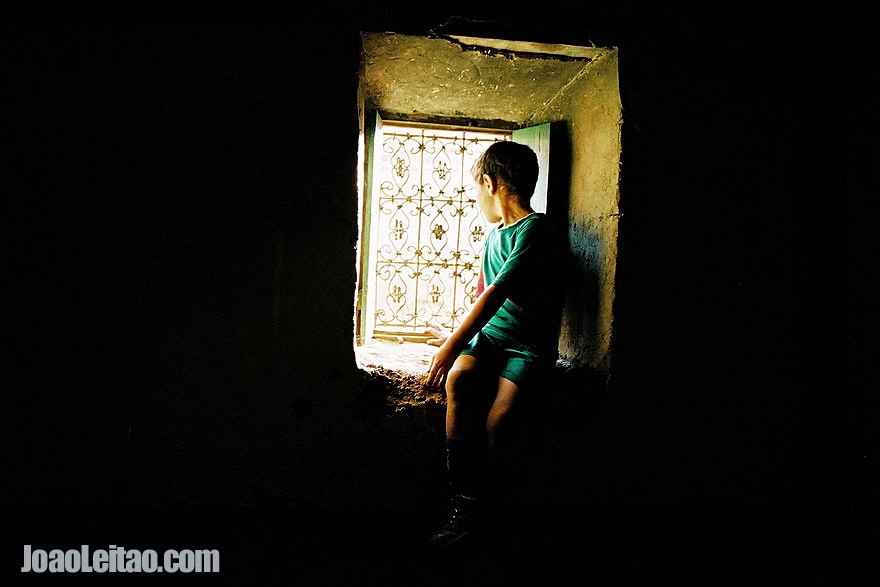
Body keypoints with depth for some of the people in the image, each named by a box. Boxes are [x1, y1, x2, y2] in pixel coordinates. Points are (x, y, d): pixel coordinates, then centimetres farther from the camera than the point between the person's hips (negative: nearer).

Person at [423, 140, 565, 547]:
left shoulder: (534, 231, -12)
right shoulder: (496, 233, 17)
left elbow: (494, 295, -19)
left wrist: (451, 346, -19)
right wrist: (458, 338, 33)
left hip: (528, 348, -6)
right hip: (489, 336, 7)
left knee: (498, 418, -29)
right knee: (459, 379, -26)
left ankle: (473, 508, -11)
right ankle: (463, 497, -23)